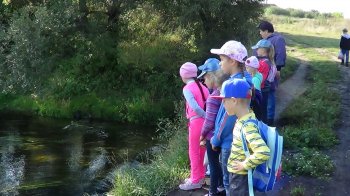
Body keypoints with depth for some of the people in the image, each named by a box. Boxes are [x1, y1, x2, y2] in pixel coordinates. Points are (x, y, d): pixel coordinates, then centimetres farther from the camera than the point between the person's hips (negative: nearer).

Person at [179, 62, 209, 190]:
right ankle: (200, 176, 30)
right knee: (201, 150, 18)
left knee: (194, 152, 5)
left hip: (196, 121, -7)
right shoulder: (202, 86, 10)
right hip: (205, 121, 7)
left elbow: (195, 108, -21)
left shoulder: (187, 89, -11)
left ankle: (195, 180, 14)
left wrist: (207, 117, -14)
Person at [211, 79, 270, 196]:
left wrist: (245, 164, -26)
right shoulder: (242, 119, -1)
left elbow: (263, 152, -40)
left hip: (242, 177, -9)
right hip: (236, 174, 9)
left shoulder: (248, 125, -28)